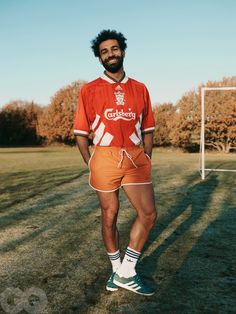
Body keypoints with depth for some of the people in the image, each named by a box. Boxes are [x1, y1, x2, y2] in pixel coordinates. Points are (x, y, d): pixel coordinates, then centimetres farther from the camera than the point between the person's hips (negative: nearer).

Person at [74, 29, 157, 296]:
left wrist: (145, 159, 6)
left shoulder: (140, 89, 11)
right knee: (109, 216, 8)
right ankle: (116, 269, 29)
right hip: (104, 157, -2)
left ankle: (127, 272, 12)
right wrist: (91, 164, -3)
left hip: (136, 158, 3)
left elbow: (147, 129, 14)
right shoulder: (89, 90, 3)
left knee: (148, 213, -4)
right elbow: (80, 133, 2)